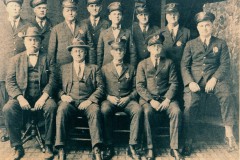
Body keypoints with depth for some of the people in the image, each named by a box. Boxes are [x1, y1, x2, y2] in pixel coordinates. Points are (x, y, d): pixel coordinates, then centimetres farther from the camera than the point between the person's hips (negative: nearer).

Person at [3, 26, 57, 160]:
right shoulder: (16, 59, 14)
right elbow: (10, 82, 4)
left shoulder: (47, 58, 11)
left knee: (52, 107, -32)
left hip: (42, 96, -1)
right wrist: (20, 98, -13)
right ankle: (18, 147, -15)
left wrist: (43, 97, -16)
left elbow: (52, 80, 0)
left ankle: (49, 146, -18)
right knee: (8, 109, -28)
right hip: (22, 96, 1)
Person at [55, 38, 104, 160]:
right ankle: (61, 150, -32)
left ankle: (97, 150, -37)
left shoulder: (94, 68, 21)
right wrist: (62, 95, -7)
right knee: (61, 110, -33)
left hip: (87, 102, 0)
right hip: (69, 101, 1)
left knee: (95, 111, -34)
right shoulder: (64, 68, 25)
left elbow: (100, 87, 8)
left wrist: (90, 100, -9)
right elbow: (58, 87, 16)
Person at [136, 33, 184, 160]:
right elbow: (139, 86, 2)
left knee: (176, 111, -28)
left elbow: (174, 83, 6)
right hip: (148, 98, -1)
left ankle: (174, 148, -19)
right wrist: (151, 100, -12)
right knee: (147, 112, -33)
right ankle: (150, 148, -23)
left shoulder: (169, 63, 15)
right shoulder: (142, 64, 12)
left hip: (166, 97, 1)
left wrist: (167, 99, -11)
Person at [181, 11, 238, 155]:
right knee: (190, 106, -20)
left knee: (226, 95, -31)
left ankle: (229, 133, -23)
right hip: (195, 78, 1)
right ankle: (188, 142, -6)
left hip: (214, 77, 0)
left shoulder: (220, 43, 13)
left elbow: (225, 64, 4)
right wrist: (190, 82, -9)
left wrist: (214, 79, -13)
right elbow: (184, 65, 9)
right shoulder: (191, 44, 15)